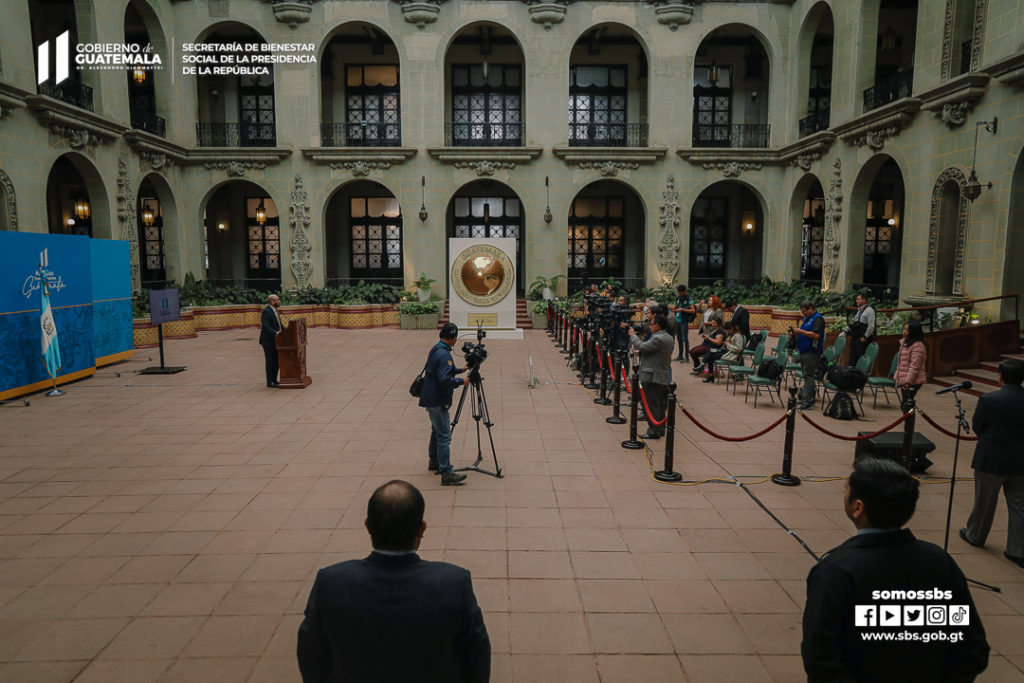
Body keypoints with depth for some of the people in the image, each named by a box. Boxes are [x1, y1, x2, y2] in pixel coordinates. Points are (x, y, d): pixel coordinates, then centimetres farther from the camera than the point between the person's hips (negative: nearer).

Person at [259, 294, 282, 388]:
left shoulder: (274, 311, 13)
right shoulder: (266, 311, -17)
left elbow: (278, 324, 20)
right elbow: (265, 326, -28)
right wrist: (275, 333, -35)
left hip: (275, 341, 9)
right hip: (268, 341, -9)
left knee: (276, 362, 13)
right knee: (270, 362, -2)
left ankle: (274, 380, 22)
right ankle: (270, 382, 5)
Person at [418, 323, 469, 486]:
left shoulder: (435, 350, 10)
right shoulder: (444, 354, -21)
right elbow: (445, 379, -28)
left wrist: (459, 370, 22)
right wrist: (461, 381, -15)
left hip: (431, 399, 10)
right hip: (438, 402, -10)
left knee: (437, 430, 24)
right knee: (444, 437, -9)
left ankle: (434, 461, 39)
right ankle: (446, 474, -10)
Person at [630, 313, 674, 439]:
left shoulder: (658, 339, -19)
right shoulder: (669, 338, 14)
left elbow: (642, 347, -17)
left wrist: (632, 335, -4)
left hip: (653, 377, -10)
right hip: (663, 376, 10)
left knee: (652, 405, -4)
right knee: (659, 405, 15)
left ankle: (654, 431, -1)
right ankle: (660, 429, 23)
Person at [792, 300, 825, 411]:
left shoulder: (818, 319, -12)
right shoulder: (807, 318, 18)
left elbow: (816, 335, -22)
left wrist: (801, 331, -19)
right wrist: (795, 333, 9)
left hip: (811, 352, -10)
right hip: (804, 351, 10)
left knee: (808, 375, -10)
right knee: (807, 375, 14)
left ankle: (807, 401, -10)